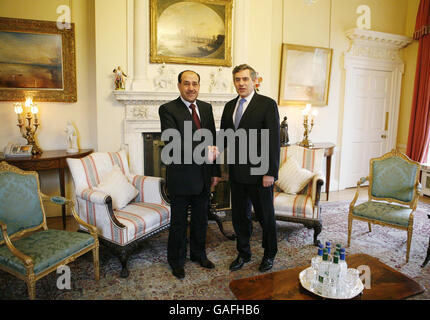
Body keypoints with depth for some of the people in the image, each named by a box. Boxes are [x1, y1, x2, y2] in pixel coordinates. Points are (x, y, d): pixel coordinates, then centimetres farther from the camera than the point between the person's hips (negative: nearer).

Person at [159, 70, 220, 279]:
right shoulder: (168, 109, -10)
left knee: (201, 219, 19)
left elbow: (213, 141, 11)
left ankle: (198, 254, 39)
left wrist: (215, 171, 9)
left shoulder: (206, 108, 8)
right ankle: (176, 261, 30)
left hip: (203, 176, 5)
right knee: (179, 222, 10)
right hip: (181, 176, -5)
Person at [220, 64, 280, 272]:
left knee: (265, 216, 11)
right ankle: (243, 254, 35)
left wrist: (271, 172, -16)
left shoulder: (267, 104, -7)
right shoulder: (229, 106, 10)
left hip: (259, 173, -5)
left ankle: (269, 255, 33)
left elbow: (274, 140, -12)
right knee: (239, 216, 15)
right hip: (236, 173, 5)